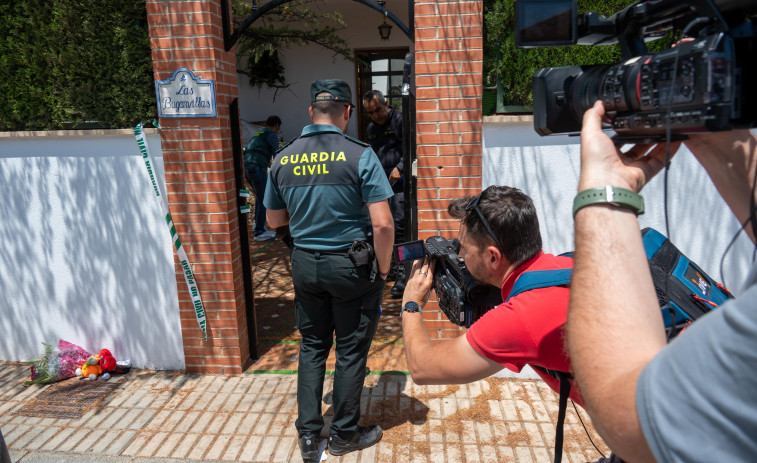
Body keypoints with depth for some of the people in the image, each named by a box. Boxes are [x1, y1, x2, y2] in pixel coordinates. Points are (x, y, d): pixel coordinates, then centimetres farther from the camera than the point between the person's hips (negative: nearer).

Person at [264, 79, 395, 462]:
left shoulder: (283, 159, 0)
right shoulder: (360, 155, -14)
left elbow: (275, 219, 10)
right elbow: (382, 223, -19)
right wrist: (383, 270, -6)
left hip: (305, 264, 4)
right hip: (351, 266, -4)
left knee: (312, 347, 18)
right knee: (351, 351, 12)